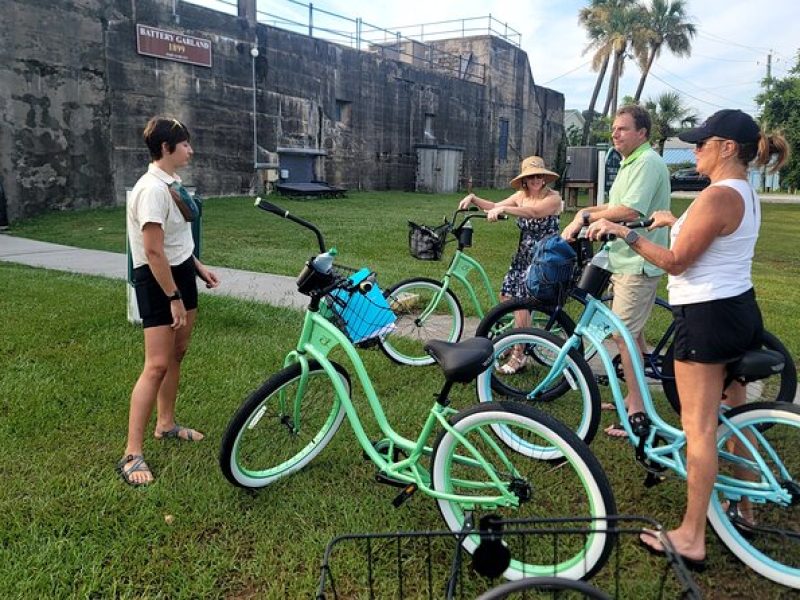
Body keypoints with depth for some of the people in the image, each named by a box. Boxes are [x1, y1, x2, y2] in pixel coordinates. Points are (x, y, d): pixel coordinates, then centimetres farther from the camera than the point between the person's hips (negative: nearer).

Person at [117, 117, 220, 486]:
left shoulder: (168, 184, 9)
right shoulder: (153, 189, -21)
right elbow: (153, 251, -25)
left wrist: (198, 267, 22)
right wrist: (174, 298, -23)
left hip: (181, 272, 10)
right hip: (157, 280, -10)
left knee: (177, 353, 16)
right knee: (157, 365, -10)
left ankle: (166, 424, 33)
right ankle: (132, 455, -3)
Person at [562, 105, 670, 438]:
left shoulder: (647, 163, -15)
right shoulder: (630, 163, 19)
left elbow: (630, 211, -26)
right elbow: (616, 206, 21)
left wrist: (586, 217, -18)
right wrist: (585, 213, 5)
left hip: (637, 263, -11)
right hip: (627, 259, 11)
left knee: (624, 334, -10)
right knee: (633, 332, 17)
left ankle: (637, 414, -2)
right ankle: (633, 398, 30)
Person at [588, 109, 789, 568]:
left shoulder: (719, 196, -20)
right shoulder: (747, 194, 11)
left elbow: (676, 262, -20)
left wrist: (626, 234, -16)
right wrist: (677, 222, 31)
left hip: (707, 316, -10)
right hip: (742, 310, 10)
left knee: (699, 427, -4)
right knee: (733, 415, 21)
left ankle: (692, 538, 5)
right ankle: (744, 507, 38)